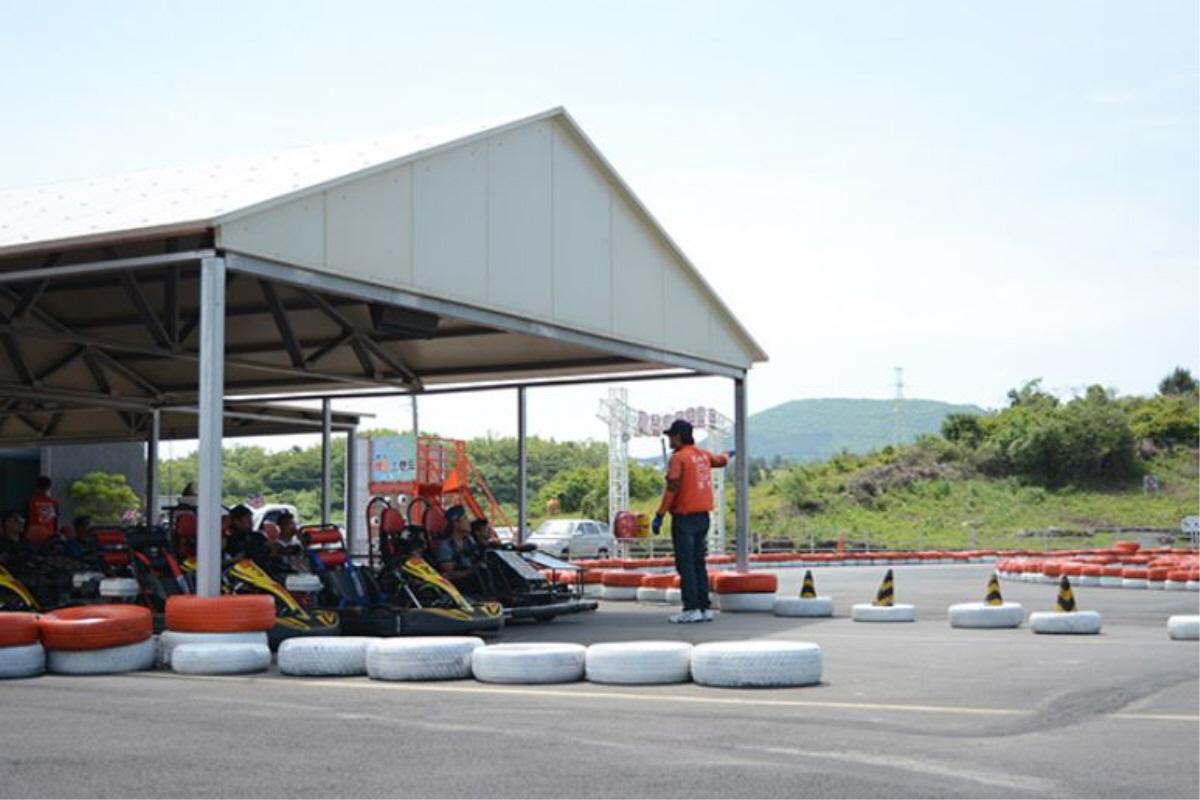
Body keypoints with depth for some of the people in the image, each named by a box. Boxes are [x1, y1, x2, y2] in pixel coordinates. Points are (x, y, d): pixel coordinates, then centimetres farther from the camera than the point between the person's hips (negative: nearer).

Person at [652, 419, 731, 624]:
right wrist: (727, 455, 54)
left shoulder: (678, 457, -12)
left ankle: (691, 609, -8)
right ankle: (704, 608, 13)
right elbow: (721, 460, 31)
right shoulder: (703, 455, 10)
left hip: (684, 517, -8)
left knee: (685, 565, -5)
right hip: (703, 516, 8)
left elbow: (672, 489, -18)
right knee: (699, 564, 13)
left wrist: (660, 515, -17)